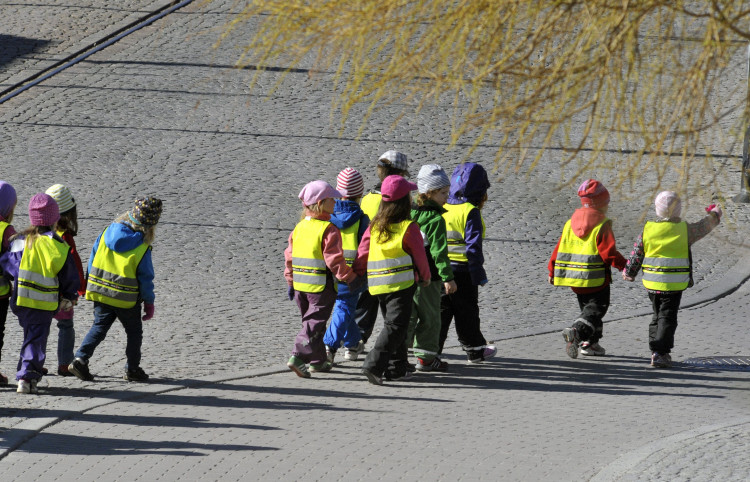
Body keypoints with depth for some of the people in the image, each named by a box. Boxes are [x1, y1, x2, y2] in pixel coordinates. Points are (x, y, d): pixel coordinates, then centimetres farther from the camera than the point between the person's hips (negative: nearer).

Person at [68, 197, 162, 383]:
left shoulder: (107, 233, -2)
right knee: (134, 332, 14)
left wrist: (91, 282, 19)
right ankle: (132, 369, 18)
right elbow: (145, 277, -9)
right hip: (126, 298, -4)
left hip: (100, 291, 4)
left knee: (99, 327, 11)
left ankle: (80, 359, -6)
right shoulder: (142, 248, -14)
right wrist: (149, 302, 3)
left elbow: (93, 258, 6)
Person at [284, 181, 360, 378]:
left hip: (300, 285, 7)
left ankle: (317, 361, 26)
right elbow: (334, 260, -19)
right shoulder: (329, 230, -16)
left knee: (312, 321, 18)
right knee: (314, 322, -4)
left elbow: (289, 256, 11)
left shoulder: (299, 228, 7)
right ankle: (298, 357, -16)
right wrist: (350, 278, -11)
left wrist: (290, 280, 19)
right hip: (321, 287, -7)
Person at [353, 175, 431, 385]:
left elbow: (362, 253, 6)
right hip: (402, 284, -6)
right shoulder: (409, 228, -10)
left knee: (392, 324, 18)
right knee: (395, 326, -7)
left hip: (377, 285, 6)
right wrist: (425, 277, 15)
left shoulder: (374, 226, 4)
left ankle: (396, 368, 22)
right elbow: (419, 256, -2)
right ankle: (374, 365, -20)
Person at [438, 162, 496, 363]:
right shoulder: (471, 212, -13)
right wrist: (479, 275, -12)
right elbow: (473, 246, -16)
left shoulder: (442, 209, 7)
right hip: (463, 270, -5)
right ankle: (474, 350, 22)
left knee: (441, 310, 7)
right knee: (466, 311, 8)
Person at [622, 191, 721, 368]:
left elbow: (636, 254, 4)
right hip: (674, 285, -3)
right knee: (667, 318, -2)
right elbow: (704, 227, 11)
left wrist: (628, 273, 21)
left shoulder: (648, 229, -3)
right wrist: (715, 214, 33)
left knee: (657, 315, 19)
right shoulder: (685, 230, -8)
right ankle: (660, 353, -13)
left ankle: (656, 351, 22)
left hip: (652, 283, 3)